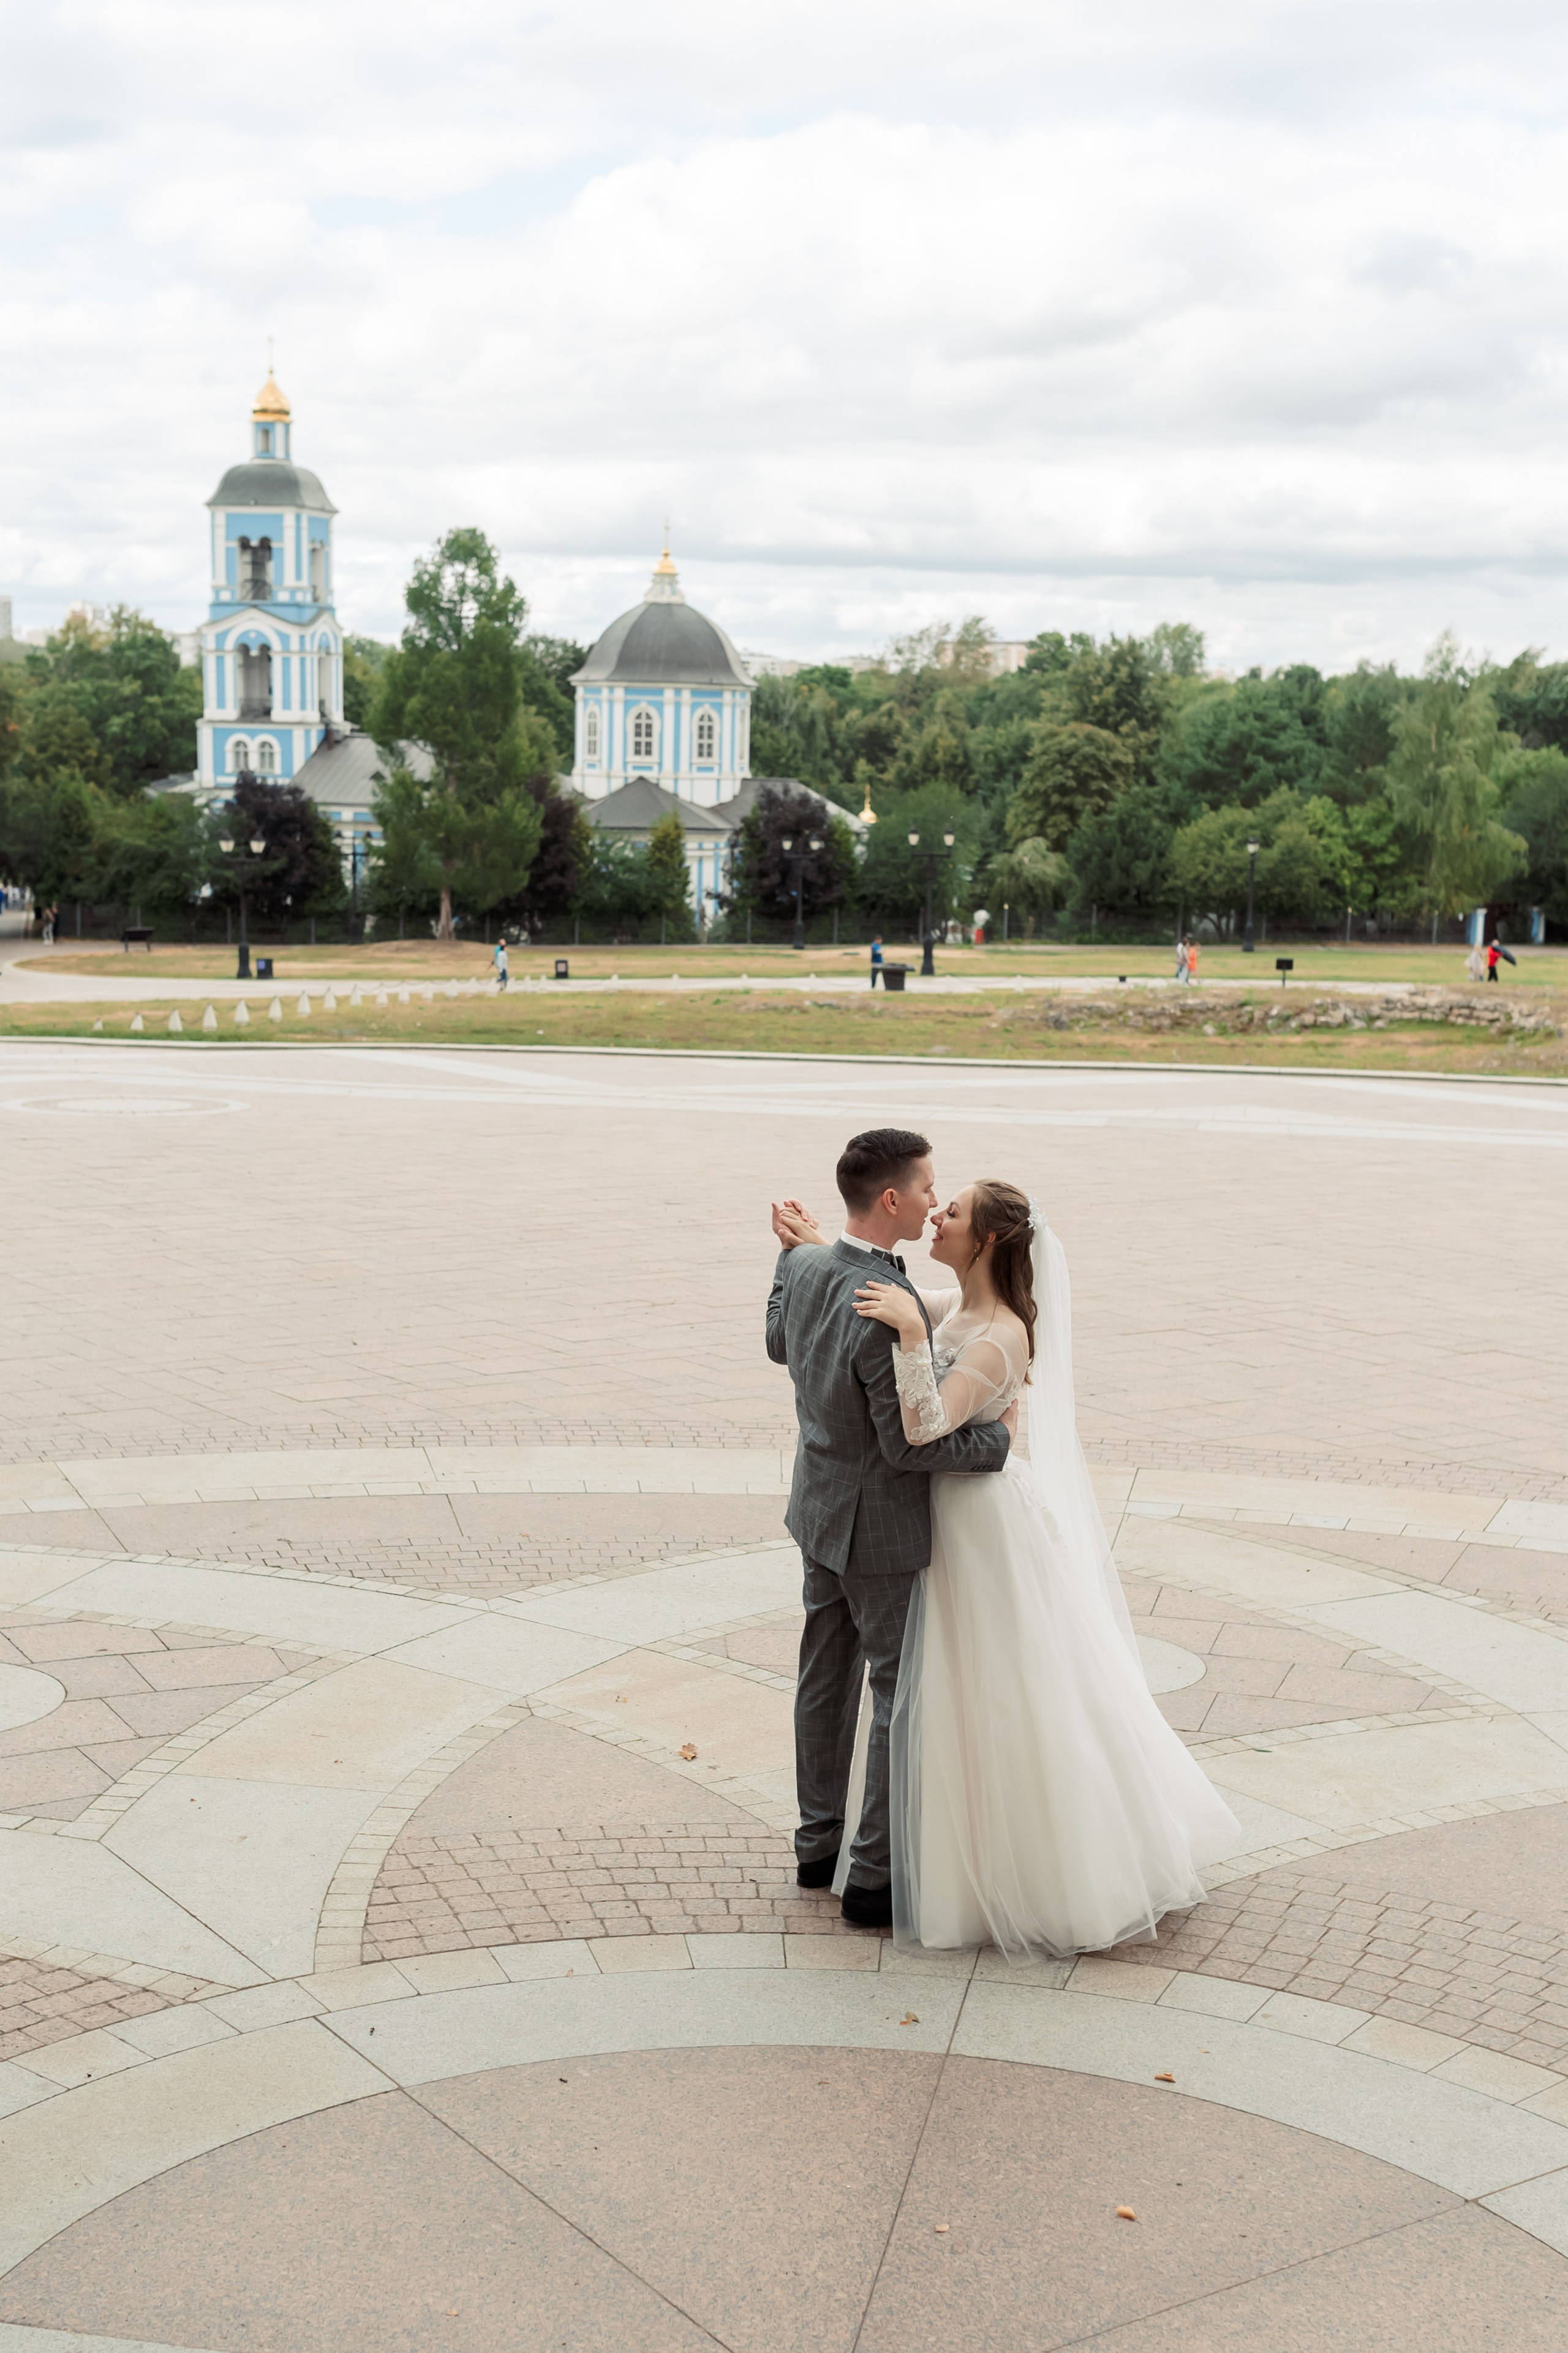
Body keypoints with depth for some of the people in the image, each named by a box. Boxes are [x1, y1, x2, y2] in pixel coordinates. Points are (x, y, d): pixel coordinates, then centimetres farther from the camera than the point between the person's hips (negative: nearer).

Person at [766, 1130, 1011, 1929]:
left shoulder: (807, 1269, -5)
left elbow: (779, 1347, 18)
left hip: (820, 1507, 9)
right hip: (880, 1527, -9)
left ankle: (819, 1843, 33)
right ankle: (874, 1877, 11)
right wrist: (999, 1437, -12)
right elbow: (909, 1447, -26)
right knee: (903, 1697, 4)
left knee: (827, 1676, 19)